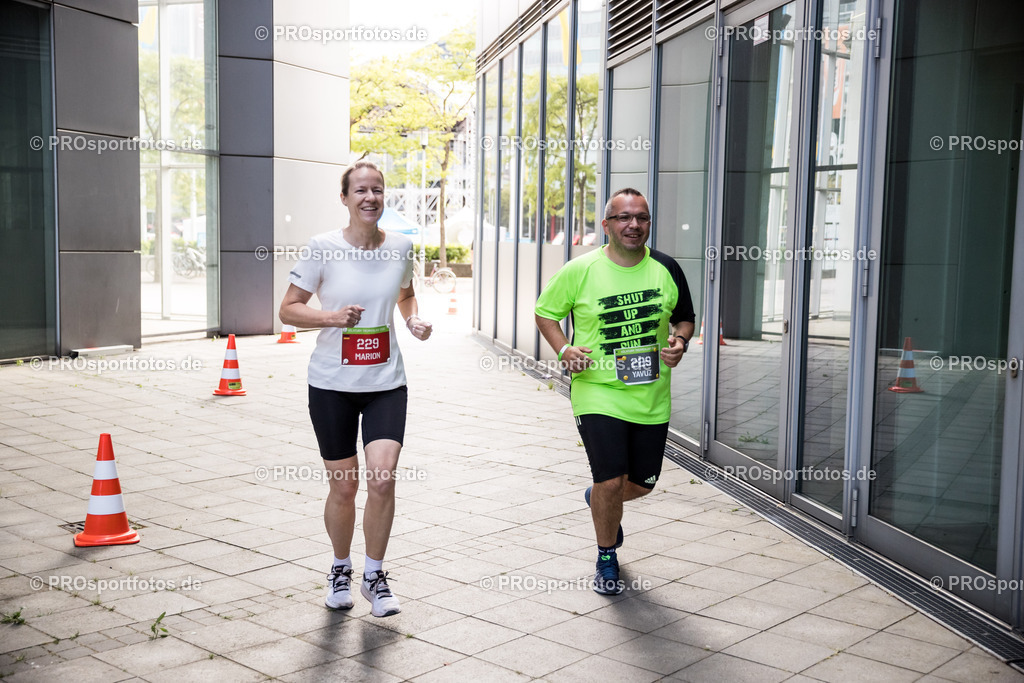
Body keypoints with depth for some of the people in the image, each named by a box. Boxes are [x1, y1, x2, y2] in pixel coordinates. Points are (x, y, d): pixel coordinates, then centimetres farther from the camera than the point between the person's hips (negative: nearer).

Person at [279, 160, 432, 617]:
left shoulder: (400, 246, 2)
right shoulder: (323, 248, -7)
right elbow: (288, 309, -3)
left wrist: (414, 318, 2)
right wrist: (331, 316, -20)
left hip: (386, 383, 2)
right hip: (332, 383, -1)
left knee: (382, 478, -13)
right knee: (343, 486, 7)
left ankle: (374, 576, 9)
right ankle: (340, 570, 33)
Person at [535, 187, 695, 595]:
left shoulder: (666, 269, 1)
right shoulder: (580, 271, -8)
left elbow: (684, 318, 15)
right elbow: (545, 313, 5)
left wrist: (680, 341, -6)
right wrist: (564, 350, -11)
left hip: (652, 397, 4)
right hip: (598, 393, -4)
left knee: (643, 483, 12)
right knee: (611, 481, -10)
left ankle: (601, 502, 49)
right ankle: (606, 559, 18)